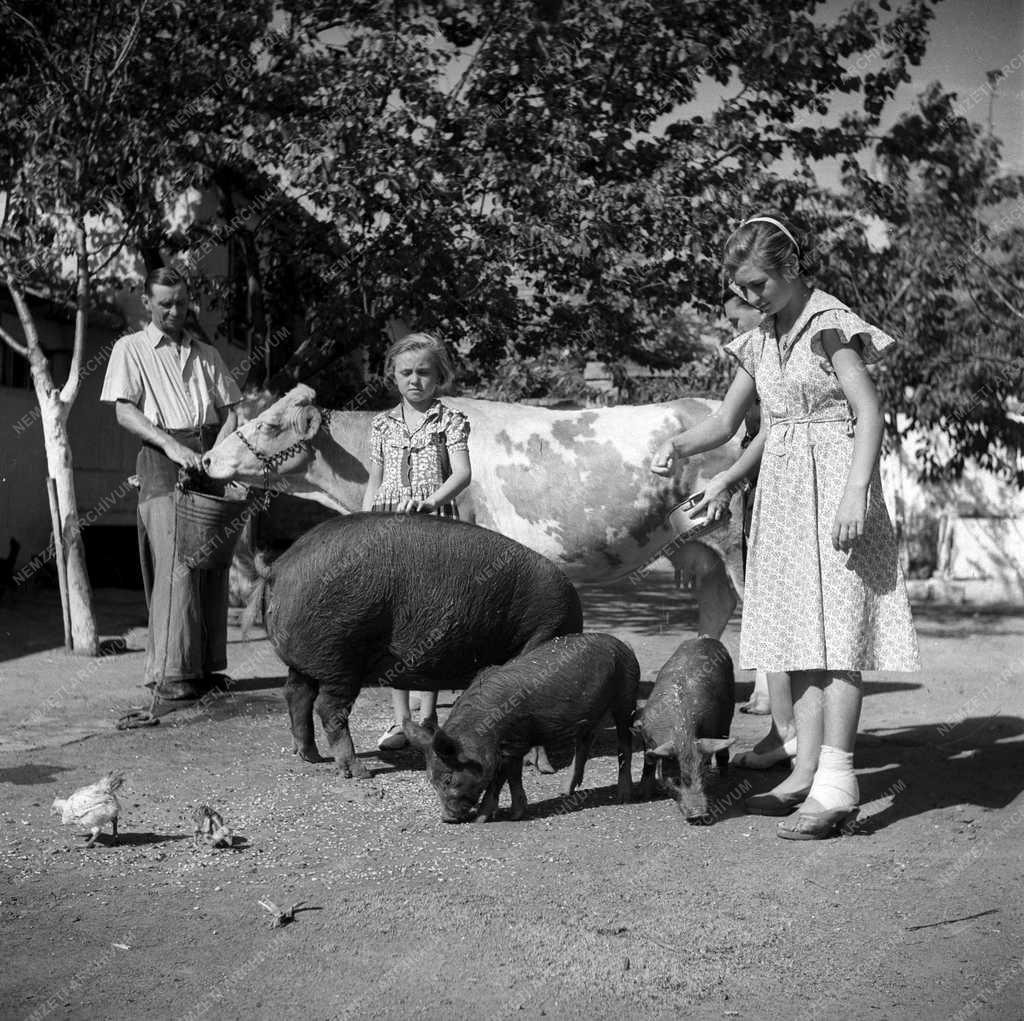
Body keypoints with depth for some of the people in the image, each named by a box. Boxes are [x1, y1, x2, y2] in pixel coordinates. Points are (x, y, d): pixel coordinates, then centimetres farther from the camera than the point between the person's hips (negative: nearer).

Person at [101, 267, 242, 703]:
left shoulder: (206, 354, 21)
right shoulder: (131, 349, 9)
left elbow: (230, 410, 14)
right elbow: (124, 412, -3)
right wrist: (171, 444, -18)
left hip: (210, 457, 4)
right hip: (162, 459, -4)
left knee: (212, 564, 2)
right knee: (177, 563, -13)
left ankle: (204, 666, 9)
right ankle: (169, 672, -11)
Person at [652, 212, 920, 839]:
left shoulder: (830, 324, -8)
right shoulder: (761, 342, 14)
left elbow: (869, 413, -13)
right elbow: (727, 421, 18)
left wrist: (855, 493, -23)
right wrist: (680, 447, 0)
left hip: (833, 482, -8)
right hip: (783, 491, 8)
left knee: (836, 628, -11)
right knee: (801, 633, 7)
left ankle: (837, 786, -12)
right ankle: (808, 773, 12)